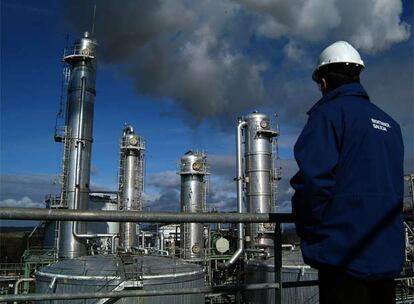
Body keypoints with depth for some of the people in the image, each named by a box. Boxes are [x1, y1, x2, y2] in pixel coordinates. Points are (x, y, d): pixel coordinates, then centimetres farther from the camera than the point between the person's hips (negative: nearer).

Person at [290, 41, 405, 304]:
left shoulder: (329, 113, -9)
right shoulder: (389, 122, 14)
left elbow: (313, 179, -21)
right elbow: (395, 186, 19)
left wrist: (309, 233, -7)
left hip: (346, 255, -7)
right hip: (388, 255, 8)